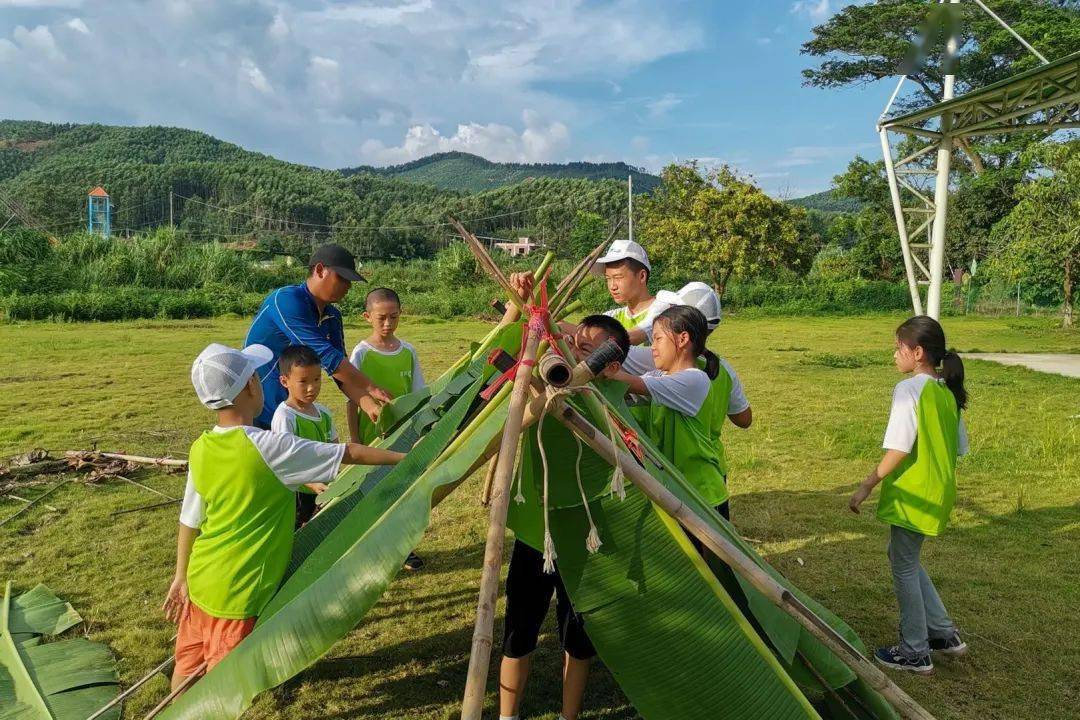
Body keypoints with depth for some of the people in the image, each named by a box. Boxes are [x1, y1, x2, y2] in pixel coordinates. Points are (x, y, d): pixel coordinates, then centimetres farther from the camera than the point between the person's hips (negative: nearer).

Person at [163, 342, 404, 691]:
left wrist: (181, 577, 20)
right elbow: (350, 453, -14)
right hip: (236, 593, -6)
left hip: (200, 580, 6)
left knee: (187, 664, 22)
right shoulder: (268, 447, -22)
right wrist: (404, 457, -3)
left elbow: (189, 521, 7)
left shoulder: (201, 449, -3)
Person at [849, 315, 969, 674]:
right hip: (938, 492, 8)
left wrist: (866, 486, -16)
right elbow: (958, 447, 13)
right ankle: (944, 633, 28)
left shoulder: (908, 389, -18)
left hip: (912, 494, -8)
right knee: (905, 558, 23)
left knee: (904, 566, 6)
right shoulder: (948, 392, 8)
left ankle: (914, 652, 18)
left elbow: (899, 448, -23)